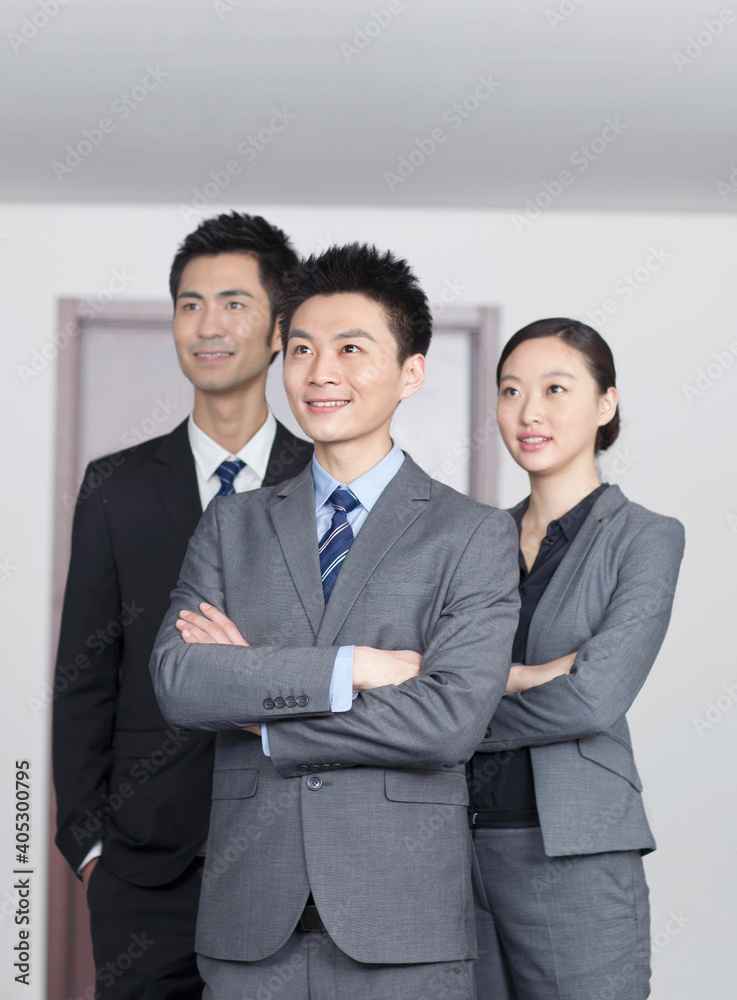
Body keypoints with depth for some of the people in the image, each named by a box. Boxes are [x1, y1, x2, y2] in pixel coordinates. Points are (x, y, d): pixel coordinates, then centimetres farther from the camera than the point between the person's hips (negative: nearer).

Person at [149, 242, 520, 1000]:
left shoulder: (474, 536, 2)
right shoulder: (231, 528, 12)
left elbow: (451, 720, -11)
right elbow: (177, 680, -4)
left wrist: (261, 717, -6)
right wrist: (348, 669, -14)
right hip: (251, 917, 2)